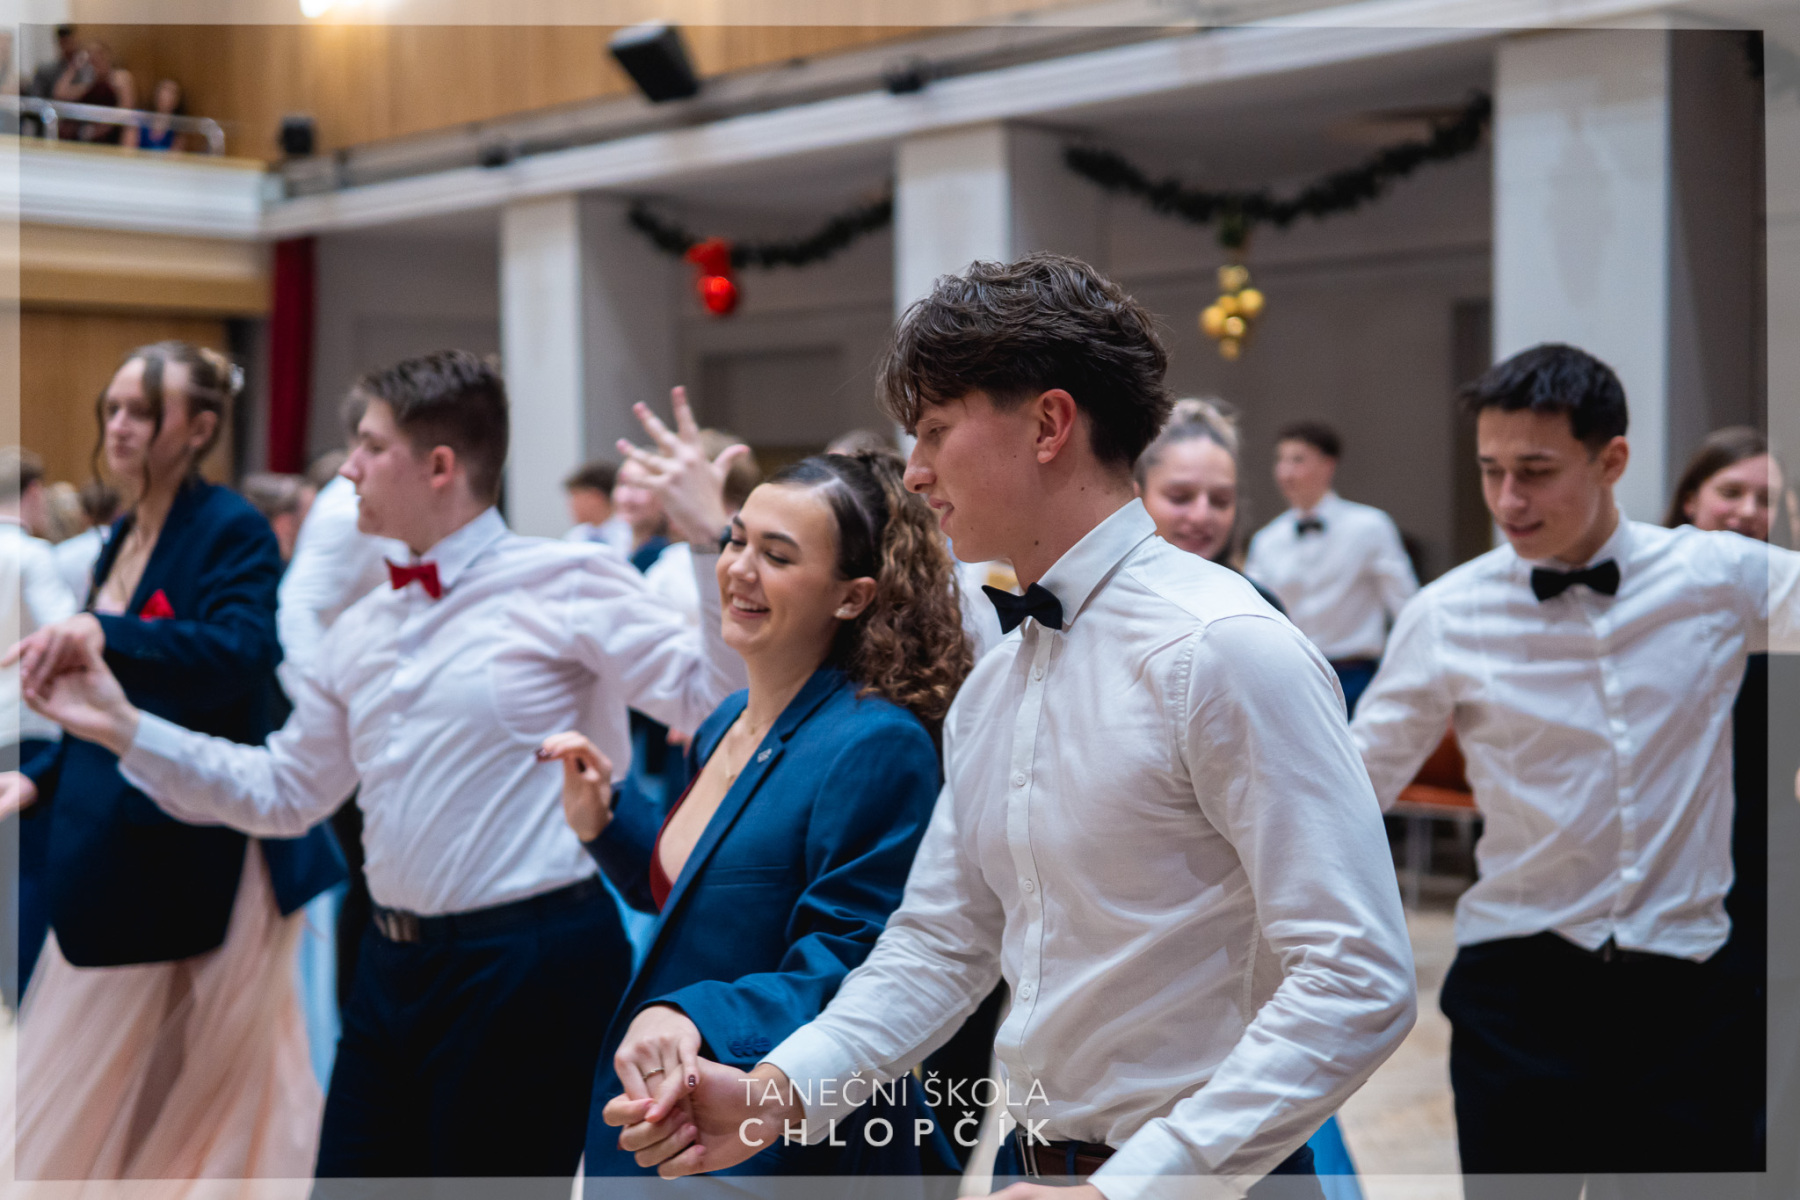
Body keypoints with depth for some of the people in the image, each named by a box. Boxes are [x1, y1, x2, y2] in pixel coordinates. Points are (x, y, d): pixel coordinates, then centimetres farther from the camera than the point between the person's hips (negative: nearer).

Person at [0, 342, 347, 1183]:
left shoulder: (233, 532, -12)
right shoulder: (124, 538, 13)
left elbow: (242, 650, -30)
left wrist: (104, 633, -42)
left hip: (205, 854, -8)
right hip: (121, 852, 8)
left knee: (216, 1079, 5)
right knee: (87, 1083, 15)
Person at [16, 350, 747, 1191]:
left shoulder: (566, 582, -9)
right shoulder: (362, 630, 12)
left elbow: (714, 698, -16)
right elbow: (284, 792, 19)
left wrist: (709, 534, -24)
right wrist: (124, 728, 14)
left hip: (529, 964, -7)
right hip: (394, 963, 7)